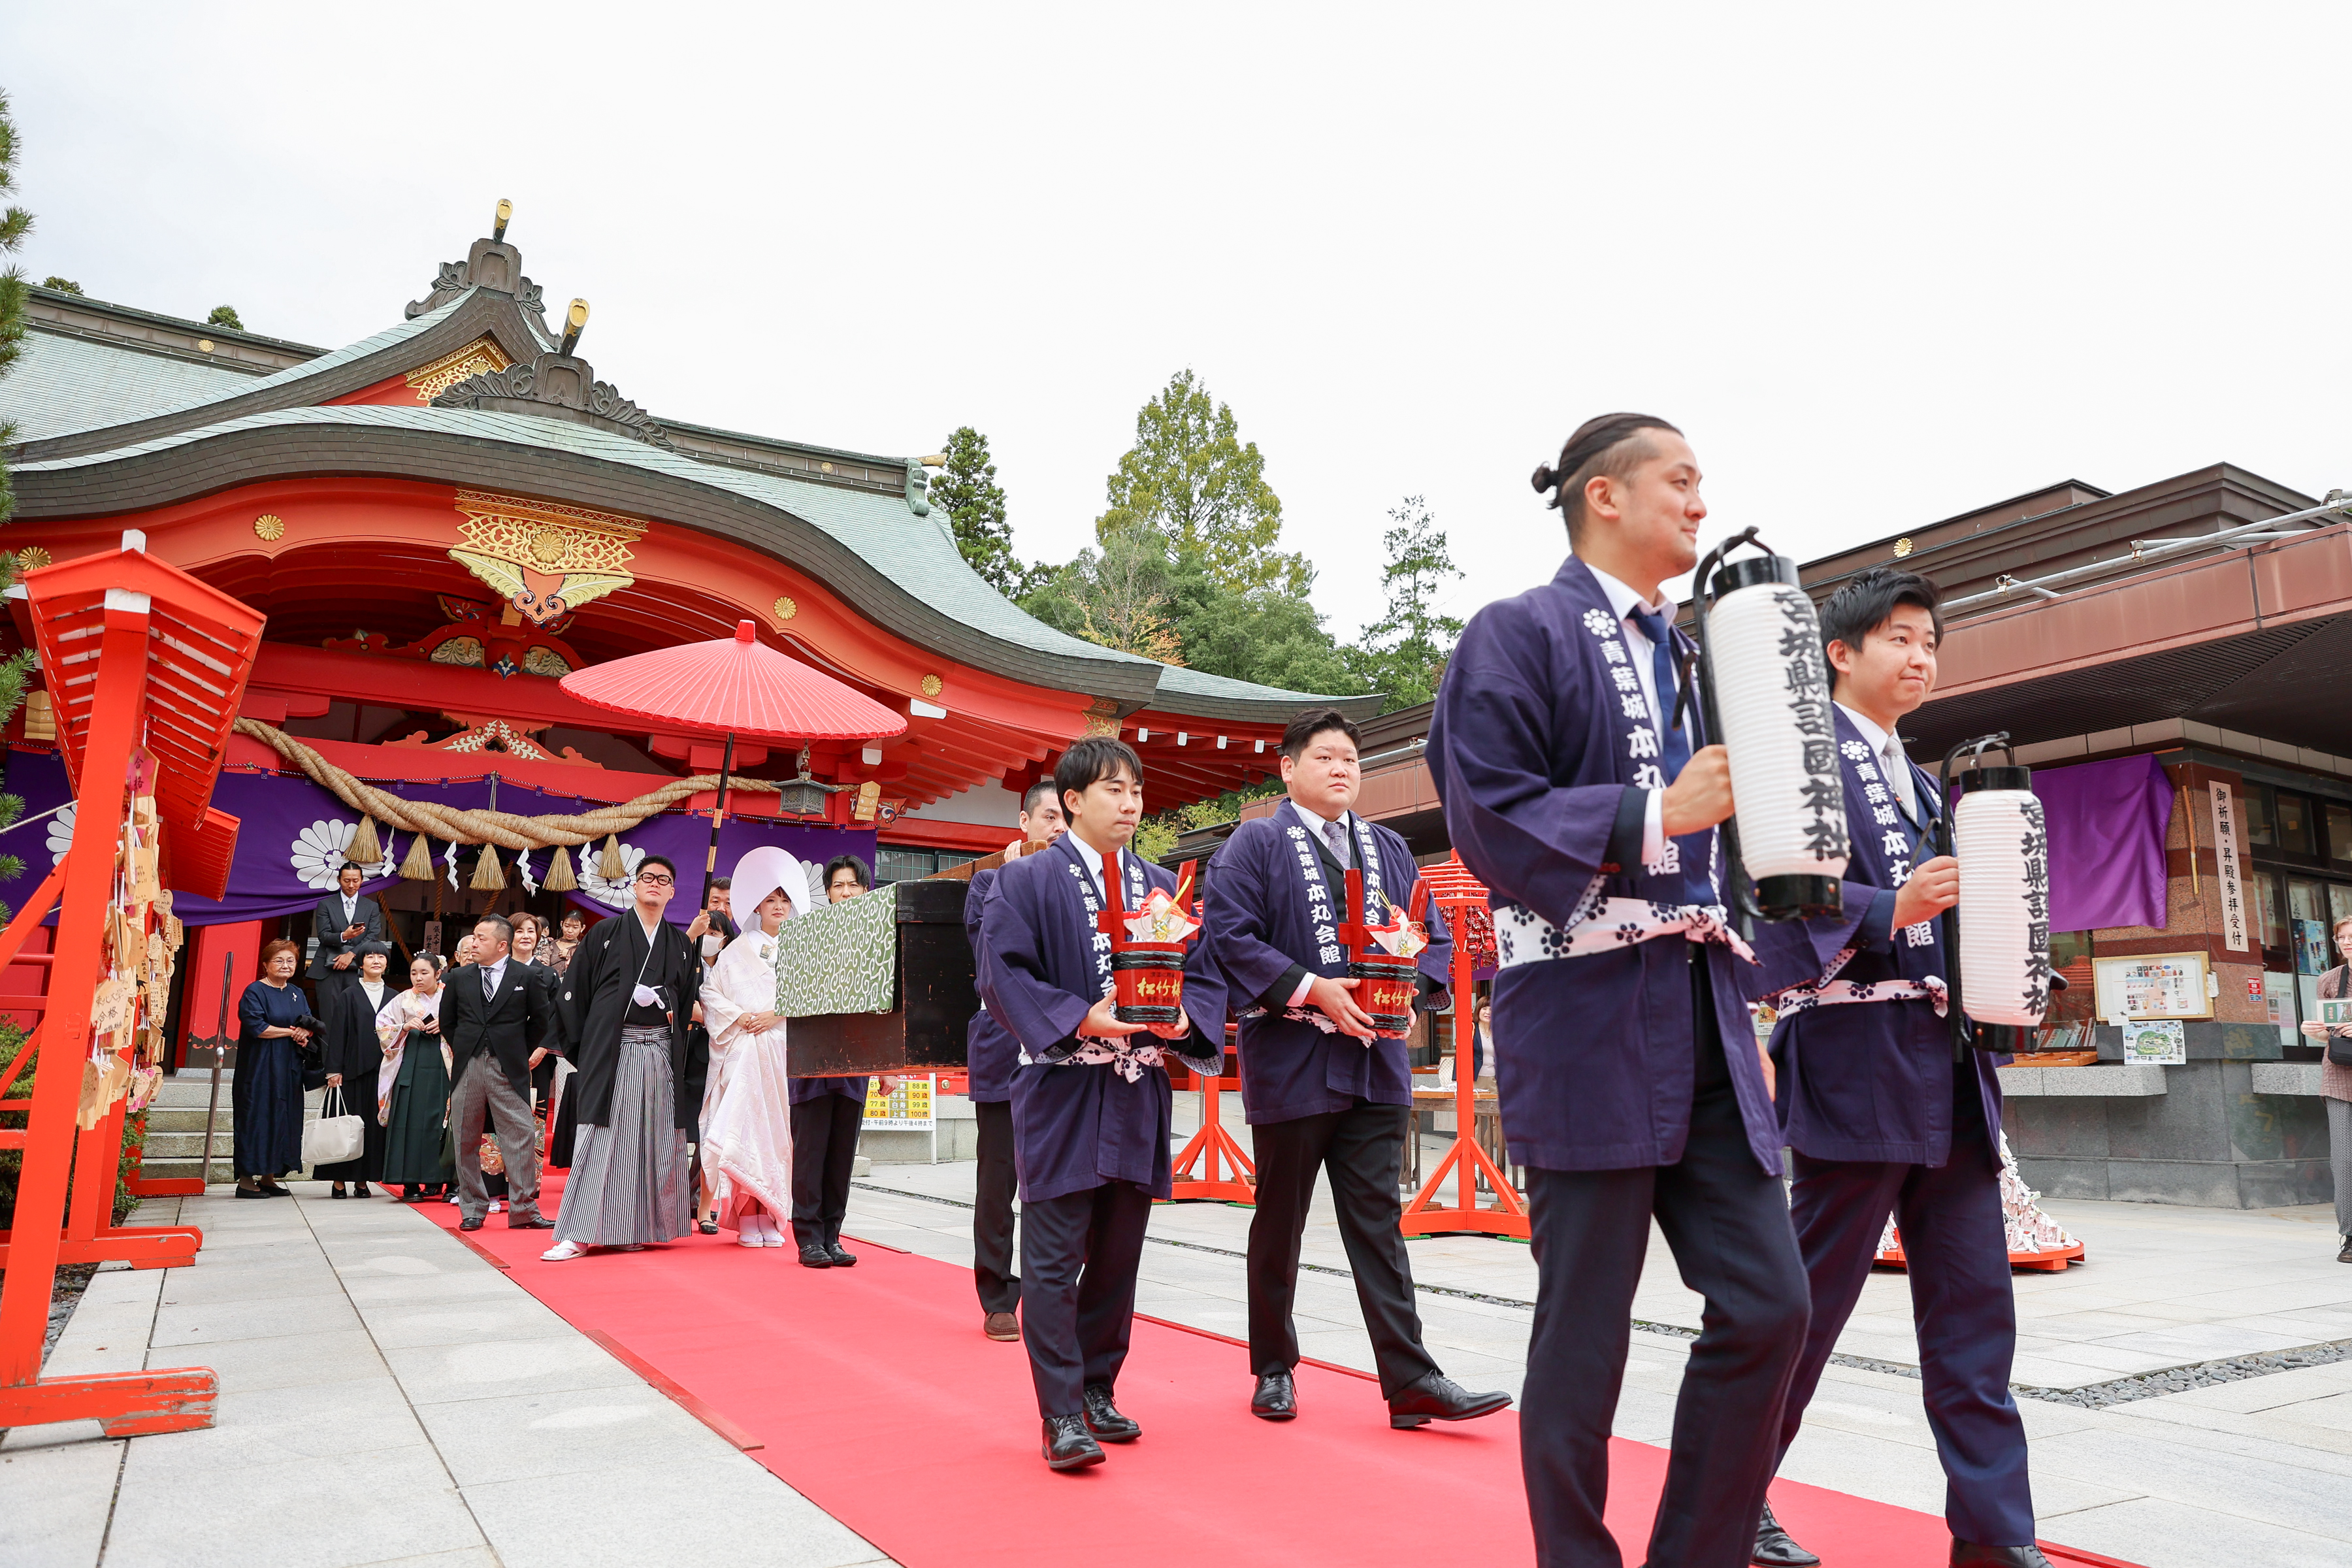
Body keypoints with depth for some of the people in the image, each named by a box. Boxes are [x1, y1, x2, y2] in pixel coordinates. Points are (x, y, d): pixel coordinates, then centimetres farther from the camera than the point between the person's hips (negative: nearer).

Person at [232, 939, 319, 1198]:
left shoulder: (297, 994, 15)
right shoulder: (255, 991, -5)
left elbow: (311, 1025, 12)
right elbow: (255, 1026, -16)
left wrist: (306, 1032, -11)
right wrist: (291, 1032, -11)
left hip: (289, 1069, 6)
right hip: (260, 1067, -6)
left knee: (283, 1120, 5)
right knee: (257, 1117, -6)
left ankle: (268, 1177, 12)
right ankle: (246, 1179, 0)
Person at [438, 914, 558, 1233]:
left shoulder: (529, 977, 0)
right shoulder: (459, 977, 9)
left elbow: (541, 1019, 8)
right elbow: (447, 1020, 19)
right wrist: (461, 1051, 14)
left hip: (509, 1069, -3)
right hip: (467, 1068, 3)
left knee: (521, 1138, -6)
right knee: (466, 1141, 7)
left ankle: (523, 1211, -1)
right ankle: (472, 1210, 18)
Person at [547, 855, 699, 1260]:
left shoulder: (682, 945, 14)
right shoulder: (605, 934, 6)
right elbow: (574, 991, 3)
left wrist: (676, 1018, 0)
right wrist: (582, 1049, -1)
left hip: (662, 1055, 3)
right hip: (610, 1054, -3)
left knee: (659, 1142, 3)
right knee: (601, 1139, -6)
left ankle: (645, 1226, 13)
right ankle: (579, 1234, -4)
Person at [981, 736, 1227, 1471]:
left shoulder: (1162, 886, 12)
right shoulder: (1026, 881, -2)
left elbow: (1203, 971, 12)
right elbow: (1005, 974, -10)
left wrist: (1184, 1017, -9)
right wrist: (1079, 1019, -20)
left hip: (1137, 1093, 5)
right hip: (1060, 1090, -5)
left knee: (1118, 1254, 13)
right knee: (1055, 1258, -3)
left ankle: (1098, 1389, 27)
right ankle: (1062, 1415, 6)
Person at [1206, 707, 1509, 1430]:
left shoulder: (1389, 849, 15)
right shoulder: (1254, 844, -1)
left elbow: (1434, 937, 14)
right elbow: (1228, 935, -12)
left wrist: (1411, 988, -6)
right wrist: (1313, 990, -17)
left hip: (1376, 1063, 4)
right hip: (1291, 1063, -3)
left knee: (1377, 1221, 4)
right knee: (1279, 1224, 9)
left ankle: (1410, 1379, 5)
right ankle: (1273, 1370, 24)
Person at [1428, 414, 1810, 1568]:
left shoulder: (1688, 652, 20)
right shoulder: (1520, 635, -3)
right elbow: (1488, 816, -14)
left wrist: (1743, 1012, 18)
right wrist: (1657, 813, -17)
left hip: (1700, 1017, 7)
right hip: (1587, 1016, -7)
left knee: (1768, 1305, 5)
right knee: (1585, 1332, 2)